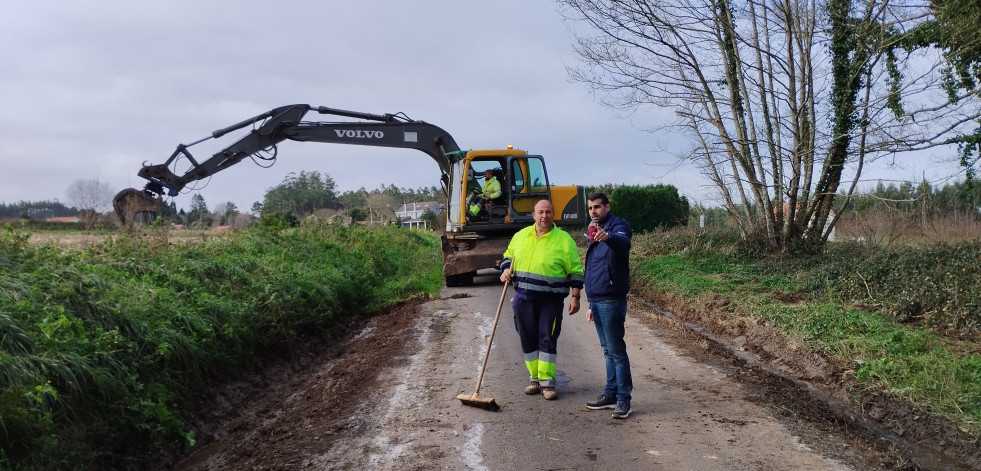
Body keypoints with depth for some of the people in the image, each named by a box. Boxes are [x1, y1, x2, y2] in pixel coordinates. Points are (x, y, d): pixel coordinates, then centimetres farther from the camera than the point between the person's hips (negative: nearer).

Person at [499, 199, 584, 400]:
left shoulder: (564, 239, -4)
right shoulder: (521, 235, 8)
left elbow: (576, 271, -2)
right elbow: (508, 255, 22)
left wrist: (575, 297, -8)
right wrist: (505, 270, 2)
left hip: (550, 300, -4)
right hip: (523, 298, 4)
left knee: (547, 339, -2)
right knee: (528, 338, 8)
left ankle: (547, 382, 5)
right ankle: (535, 379, 21)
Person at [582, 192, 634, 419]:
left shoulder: (617, 226, -7)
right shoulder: (593, 233, 19)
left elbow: (624, 242, -33)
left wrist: (608, 237, -56)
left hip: (611, 300, -9)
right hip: (596, 300, 9)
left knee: (616, 350, -6)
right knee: (608, 350, 14)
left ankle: (623, 399, -2)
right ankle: (611, 393, 21)